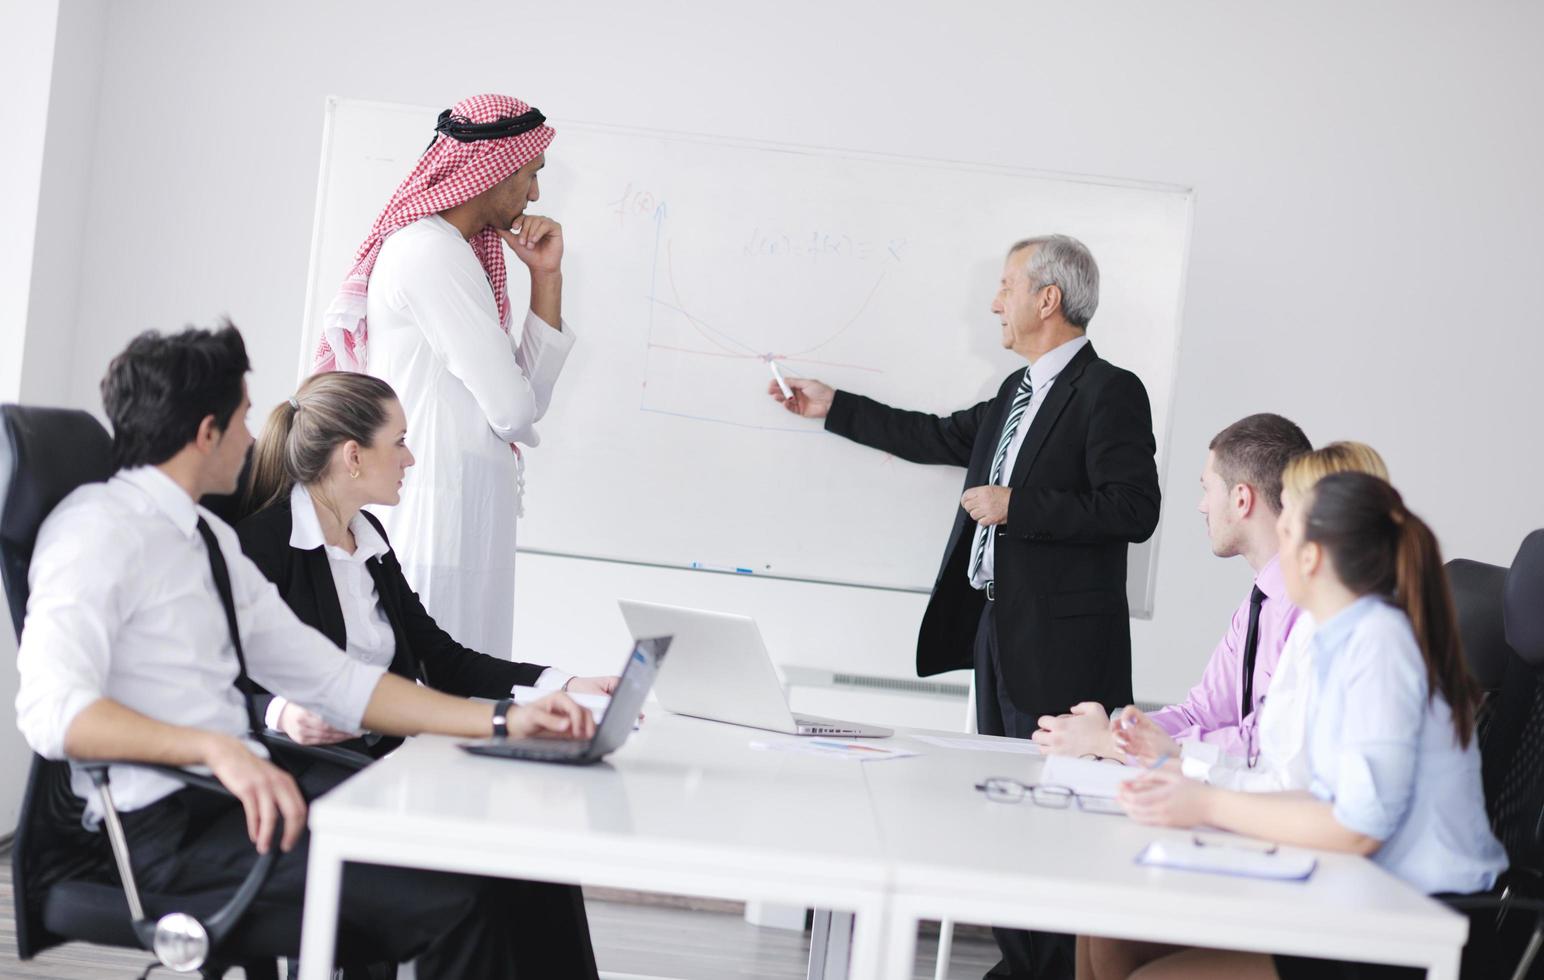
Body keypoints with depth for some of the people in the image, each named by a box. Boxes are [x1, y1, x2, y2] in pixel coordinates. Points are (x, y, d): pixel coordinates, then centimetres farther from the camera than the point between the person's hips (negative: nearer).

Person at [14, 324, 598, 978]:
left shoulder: (211, 538, 19)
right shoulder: (98, 529, -8)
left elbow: (335, 681, 17)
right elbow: (52, 710, -22)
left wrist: (504, 720, 8)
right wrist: (215, 749, -34)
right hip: (164, 825, -8)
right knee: (444, 901, -24)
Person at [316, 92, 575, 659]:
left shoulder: (450, 251, 18)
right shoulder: (433, 252, -13)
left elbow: (532, 393, 13)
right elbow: (513, 411, -15)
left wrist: (546, 275, 7)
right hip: (444, 516, -10)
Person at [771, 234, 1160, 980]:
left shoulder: (1109, 393, -12)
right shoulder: (1018, 392, 16)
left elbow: (1133, 510, -20)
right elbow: (942, 438, 26)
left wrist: (1017, 507, -19)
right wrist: (830, 408, 28)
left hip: (1060, 648, -9)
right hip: (996, 631, 10)